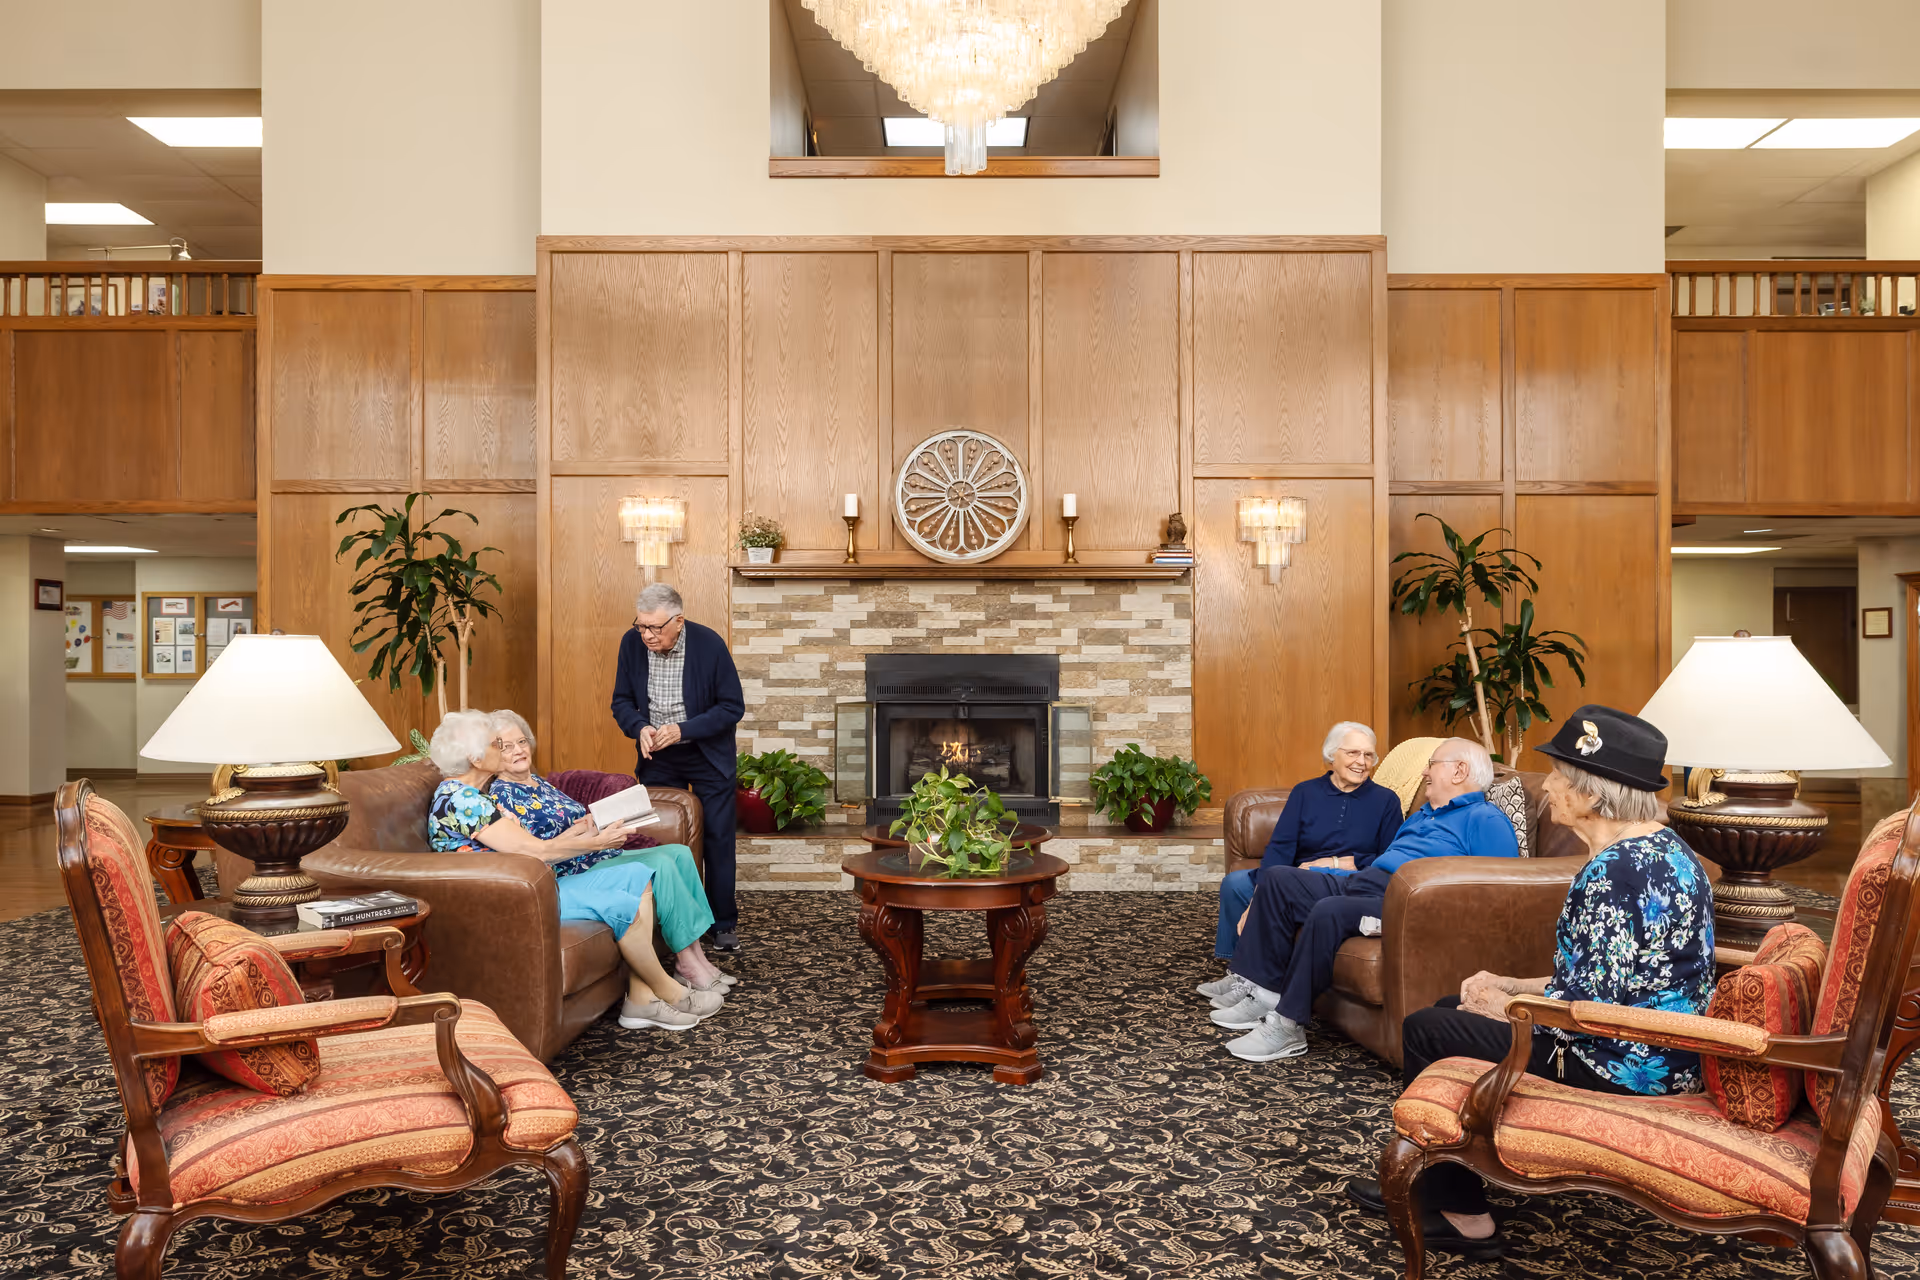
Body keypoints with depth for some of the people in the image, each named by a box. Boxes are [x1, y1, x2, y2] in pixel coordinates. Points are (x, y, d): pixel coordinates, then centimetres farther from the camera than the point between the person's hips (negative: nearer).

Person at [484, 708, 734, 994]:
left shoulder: (538, 782, 18)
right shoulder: (501, 795, -9)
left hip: (600, 856, 9)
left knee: (679, 853, -4)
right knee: (660, 864, -23)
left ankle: (696, 956, -7)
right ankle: (688, 963, -16)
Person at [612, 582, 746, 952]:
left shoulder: (709, 644, -21)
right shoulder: (632, 643, -11)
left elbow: (733, 707, -16)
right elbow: (622, 700, 1)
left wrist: (682, 730, -25)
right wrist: (639, 727, -21)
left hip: (708, 755, -3)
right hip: (657, 757, 3)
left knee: (718, 839, 3)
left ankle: (723, 923, 15)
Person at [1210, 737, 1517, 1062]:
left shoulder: (1486, 820, 1)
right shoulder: (1422, 817, 31)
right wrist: (1325, 868, 26)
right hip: (1356, 885, 10)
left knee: (1328, 912, -36)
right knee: (1278, 879, -2)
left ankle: (1288, 1025, -28)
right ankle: (1261, 992, -8)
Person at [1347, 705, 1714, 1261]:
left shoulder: (1614, 872, -27)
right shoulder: (1664, 847, 6)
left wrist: (1501, 1005, -8)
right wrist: (1512, 986, 8)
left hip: (1624, 1071, -10)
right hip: (1662, 1057, 10)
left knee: (1424, 1031, 1)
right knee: (1452, 1009, 19)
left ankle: (1461, 1213, 16)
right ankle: (1436, 1188, 28)